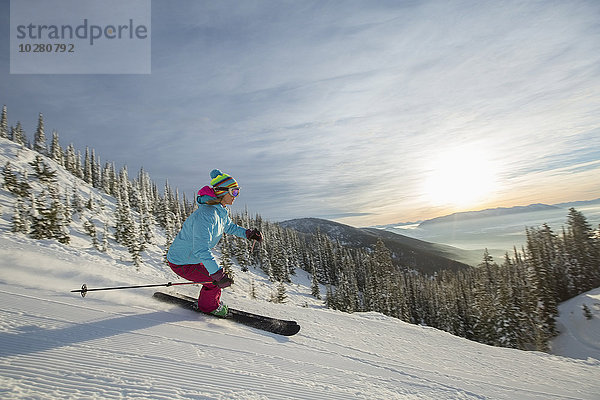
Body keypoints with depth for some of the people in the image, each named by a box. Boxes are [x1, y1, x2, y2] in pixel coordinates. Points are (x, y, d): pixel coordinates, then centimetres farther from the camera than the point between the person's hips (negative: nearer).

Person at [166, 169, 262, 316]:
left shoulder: (221, 210, -2)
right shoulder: (206, 215, -34)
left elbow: (228, 226, 18)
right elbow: (201, 249, -40)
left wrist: (248, 233, 5)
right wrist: (218, 274, -44)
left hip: (193, 257, 9)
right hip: (181, 263, -9)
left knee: (219, 276, 12)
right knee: (215, 281, -9)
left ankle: (213, 301, 38)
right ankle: (209, 306, 20)